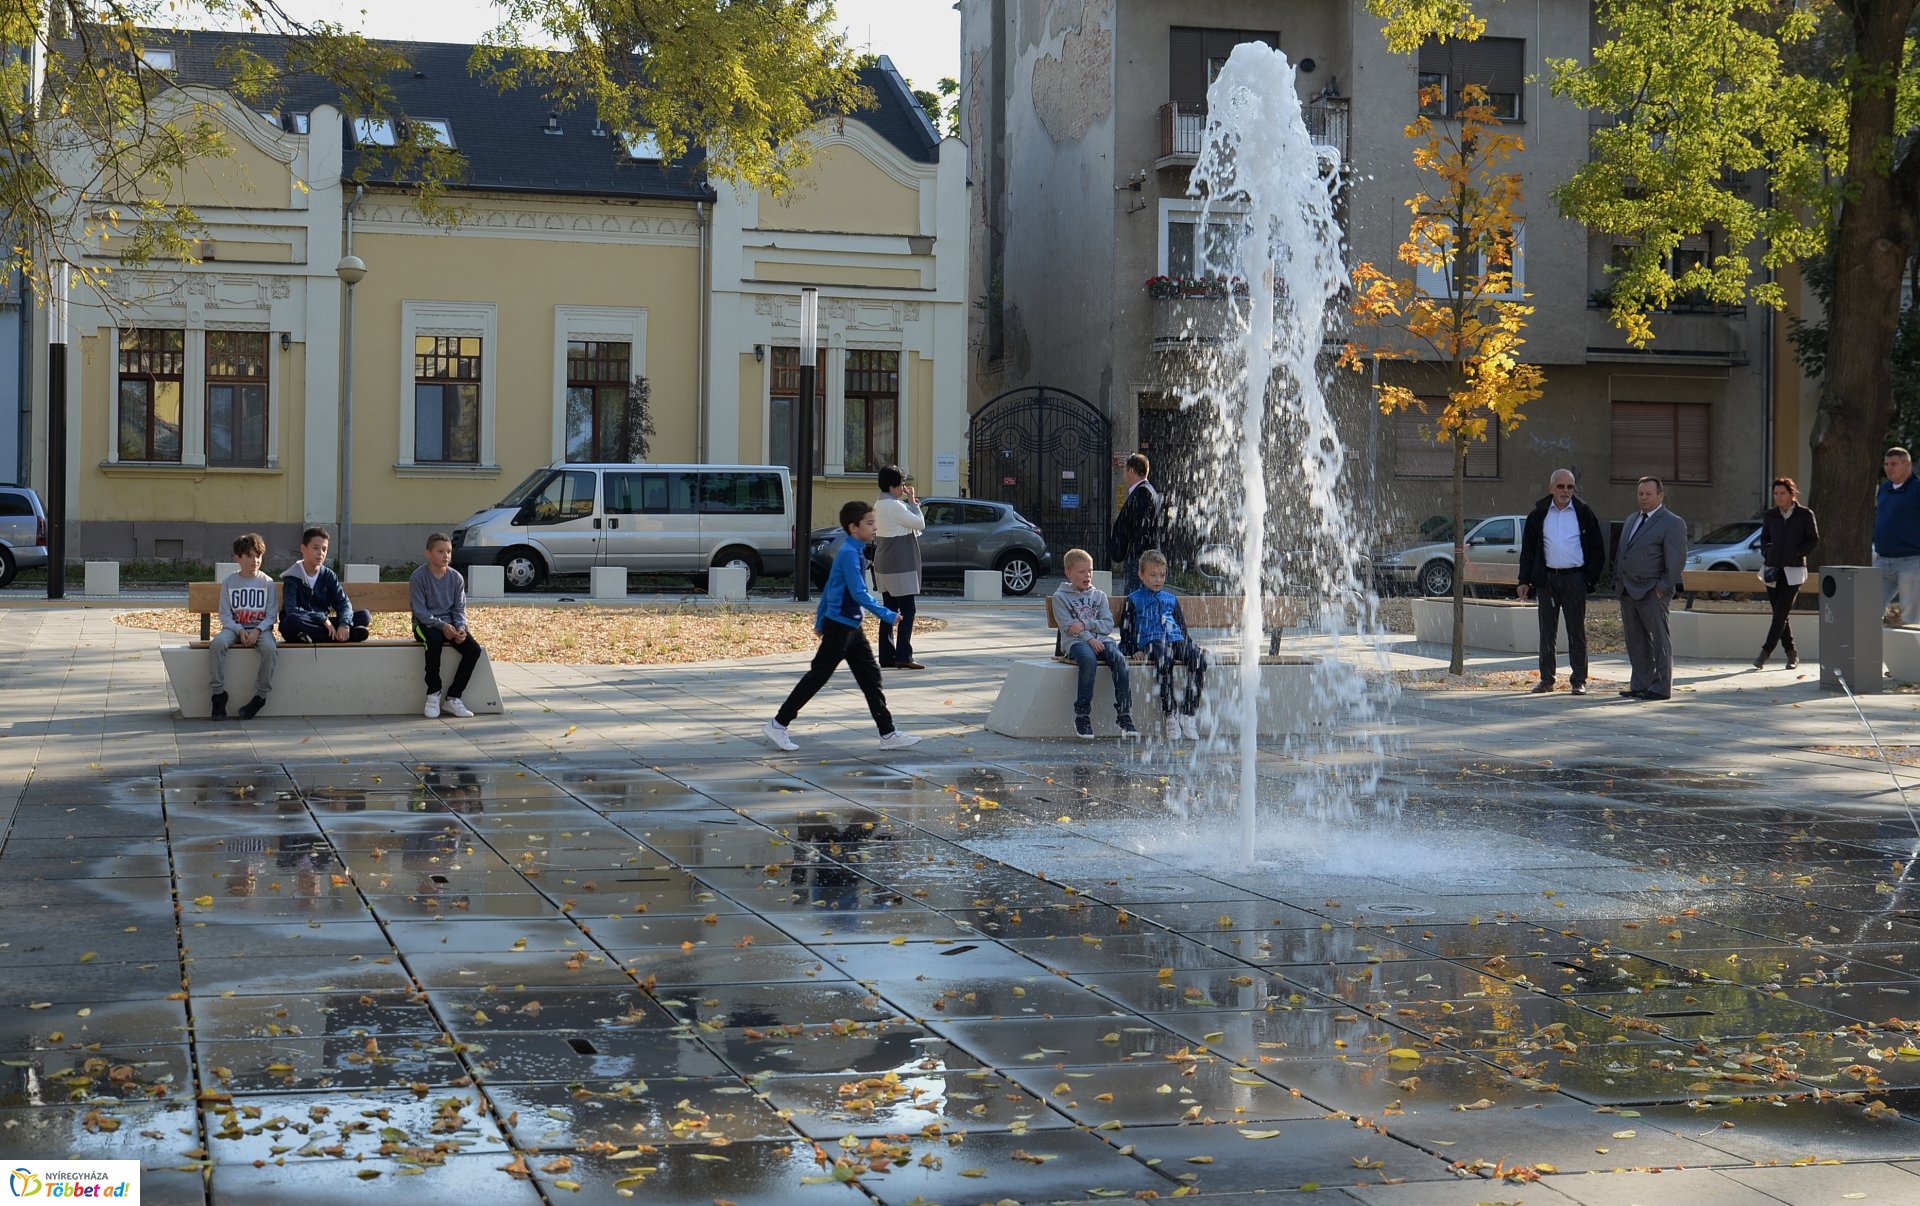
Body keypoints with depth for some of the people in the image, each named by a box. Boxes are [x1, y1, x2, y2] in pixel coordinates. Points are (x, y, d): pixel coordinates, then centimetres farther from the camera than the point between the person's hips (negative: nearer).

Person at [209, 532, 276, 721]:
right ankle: (218, 694, -24)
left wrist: (257, 631, -17)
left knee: (269, 647, -34)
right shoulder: (229, 582, 7)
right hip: (234, 628, 1)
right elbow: (225, 615, 2)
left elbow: (271, 615, 1)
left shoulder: (267, 582, 5)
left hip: (260, 628, -1)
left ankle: (260, 696, -23)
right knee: (217, 643, -32)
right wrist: (240, 631, -15)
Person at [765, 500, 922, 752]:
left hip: (851, 627, 10)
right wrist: (887, 615, -20)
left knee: (871, 677, 7)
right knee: (817, 677, -3)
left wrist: (820, 621, 24)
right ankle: (778, 724, 5)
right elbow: (859, 593, -24)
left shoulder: (854, 551, 12)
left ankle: (888, 734, 7)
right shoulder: (849, 553, -18)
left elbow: (829, 587, 19)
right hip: (840, 627, -10)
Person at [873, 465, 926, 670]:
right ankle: (903, 656, -8)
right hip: (900, 567, -9)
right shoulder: (895, 506, -17)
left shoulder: (879, 505, 12)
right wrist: (912, 502, -3)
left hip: (883, 566, 9)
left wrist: (909, 503, 11)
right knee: (907, 610, -5)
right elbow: (920, 524, -13)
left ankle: (887, 657, 9)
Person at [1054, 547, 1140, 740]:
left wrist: (1085, 624, -8)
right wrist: (1089, 638, -18)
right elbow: (1067, 626, -3)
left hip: (1103, 639, 3)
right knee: (1089, 660, -37)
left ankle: (1124, 715, -30)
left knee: (1119, 659, -29)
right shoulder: (1060, 597, 10)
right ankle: (1082, 715, -32)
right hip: (1077, 642, -3)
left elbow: (1108, 624, 9)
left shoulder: (1099, 595, 21)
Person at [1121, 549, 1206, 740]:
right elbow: (1126, 631, 11)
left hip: (1176, 641, 4)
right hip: (1151, 643, -4)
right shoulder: (1134, 600, 18)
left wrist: (1186, 645, 14)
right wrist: (1133, 650, -6)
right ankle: (1170, 716, -38)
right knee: (1164, 655, -40)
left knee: (1198, 655, -28)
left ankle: (1188, 714, -30)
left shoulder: (1172, 599, 31)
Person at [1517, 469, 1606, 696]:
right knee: (1547, 631, 5)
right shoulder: (1539, 514, 6)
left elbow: (1597, 549, 4)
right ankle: (1546, 679, 11)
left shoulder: (1584, 514, 2)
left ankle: (1578, 680, 4)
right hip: (1547, 579, 2)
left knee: (1576, 631, 0)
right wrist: (1525, 580, 3)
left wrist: (1592, 579, -3)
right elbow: (1528, 549, 9)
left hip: (1574, 578, -2)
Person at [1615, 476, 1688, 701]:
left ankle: (1661, 688, 1)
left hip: (1652, 592, -8)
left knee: (1659, 640, -2)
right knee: (1636, 641, 10)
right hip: (1628, 591, 8)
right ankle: (1640, 685, 16)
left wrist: (1663, 587, -15)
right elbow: (1620, 552, 23)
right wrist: (1618, 579, 14)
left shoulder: (1672, 523, -6)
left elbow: (1677, 559, -12)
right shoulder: (1631, 520, 19)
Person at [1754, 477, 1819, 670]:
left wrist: (1795, 553, -9)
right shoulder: (1770, 515, 7)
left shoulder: (1805, 515, -1)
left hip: (1793, 570, -4)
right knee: (1780, 614, 4)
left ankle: (1765, 652, -9)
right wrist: (1767, 553, 2)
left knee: (1781, 613, -11)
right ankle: (1792, 655, 14)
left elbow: (1814, 541, 2)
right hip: (1773, 570, 4)